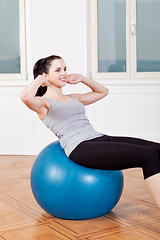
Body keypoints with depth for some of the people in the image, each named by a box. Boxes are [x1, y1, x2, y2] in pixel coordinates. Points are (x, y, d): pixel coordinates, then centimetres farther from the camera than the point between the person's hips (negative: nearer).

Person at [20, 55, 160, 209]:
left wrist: (81, 78, 29)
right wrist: (39, 79, -1)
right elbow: (25, 96, -19)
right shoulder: (43, 103, 6)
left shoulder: (73, 98, 27)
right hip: (80, 148, -8)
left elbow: (103, 91, 40)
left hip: (100, 139, 8)